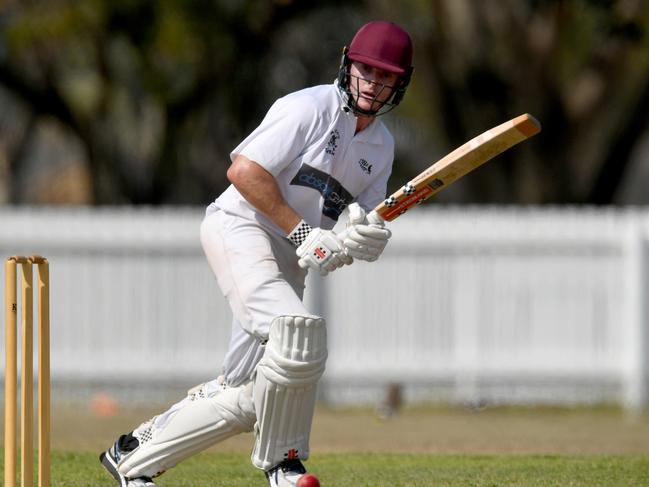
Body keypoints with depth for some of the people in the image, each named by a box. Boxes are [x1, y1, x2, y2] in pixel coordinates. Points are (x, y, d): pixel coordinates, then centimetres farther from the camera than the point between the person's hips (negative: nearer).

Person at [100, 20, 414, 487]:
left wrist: (354, 242, -14)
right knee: (298, 330, -31)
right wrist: (303, 233, -20)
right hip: (240, 228, -8)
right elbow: (243, 170, -18)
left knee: (246, 396, 3)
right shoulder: (310, 108, -11)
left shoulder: (381, 146, 13)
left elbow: (365, 228, 12)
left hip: (288, 262, 8)